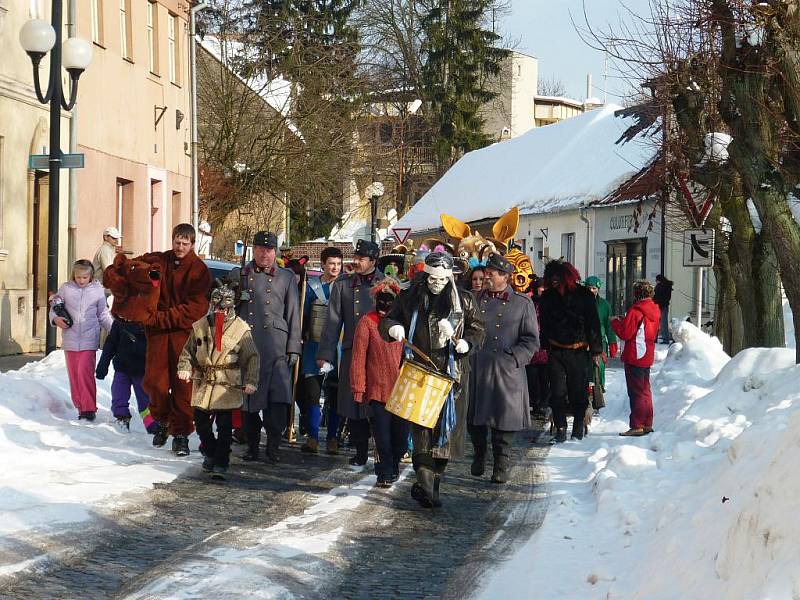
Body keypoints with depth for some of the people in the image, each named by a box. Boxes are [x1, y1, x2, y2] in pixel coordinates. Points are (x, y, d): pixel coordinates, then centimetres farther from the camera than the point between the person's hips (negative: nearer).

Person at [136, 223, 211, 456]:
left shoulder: (199, 270, -2)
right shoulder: (157, 261, 8)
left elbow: (195, 308, -9)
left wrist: (161, 318, -14)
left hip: (185, 332, -2)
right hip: (158, 332, 2)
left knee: (183, 384, -5)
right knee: (154, 382, -2)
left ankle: (181, 433, 5)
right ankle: (162, 419, 23)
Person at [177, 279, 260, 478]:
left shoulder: (241, 329, -2)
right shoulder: (200, 327, 6)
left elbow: (251, 358, 0)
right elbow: (188, 351, 14)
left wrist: (251, 381, -9)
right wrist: (184, 368, -3)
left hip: (227, 387, -3)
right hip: (203, 384, 3)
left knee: (224, 426, -5)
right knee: (201, 423, 11)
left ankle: (221, 463, 2)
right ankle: (210, 453, 35)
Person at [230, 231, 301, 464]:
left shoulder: (287, 277, 12)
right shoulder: (238, 275, 13)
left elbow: (293, 314, 9)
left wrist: (293, 348, 3)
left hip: (276, 347, -1)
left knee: (279, 397, -12)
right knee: (248, 397, 3)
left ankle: (273, 447, -9)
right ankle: (252, 447, 12)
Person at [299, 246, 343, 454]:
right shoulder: (312, 286, 7)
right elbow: (304, 315, 9)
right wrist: (302, 339, 0)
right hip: (314, 346, 1)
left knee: (334, 394, 2)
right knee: (312, 392, -5)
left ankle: (332, 438, 9)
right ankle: (312, 437, 0)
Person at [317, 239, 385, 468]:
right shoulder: (343, 284, 9)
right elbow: (333, 321, 8)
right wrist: (325, 354, 1)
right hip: (352, 353, 2)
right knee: (354, 405, 3)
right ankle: (360, 452, 15)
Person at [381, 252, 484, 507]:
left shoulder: (464, 300, 7)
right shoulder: (409, 298, 5)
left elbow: (477, 330, 13)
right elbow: (386, 323, 11)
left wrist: (467, 343, -8)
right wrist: (393, 327, -13)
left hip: (452, 373, 1)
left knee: (446, 427, 3)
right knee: (422, 428, -13)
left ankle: (429, 485, 15)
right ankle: (426, 484, -19)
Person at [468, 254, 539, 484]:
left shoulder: (523, 304, 2)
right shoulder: (476, 300, 10)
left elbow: (531, 341, 2)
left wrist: (513, 358, -9)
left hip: (508, 372, -3)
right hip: (477, 369, 3)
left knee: (504, 418, -1)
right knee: (475, 417, 7)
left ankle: (501, 464, 12)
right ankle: (479, 455, 29)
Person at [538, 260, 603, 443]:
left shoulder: (584, 295, -4)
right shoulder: (548, 296, 5)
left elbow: (593, 324, -1)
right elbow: (544, 324, 13)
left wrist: (595, 349, -3)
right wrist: (543, 346, 9)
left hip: (578, 351, -2)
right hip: (556, 351, 2)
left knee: (578, 391, 3)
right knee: (557, 392, 0)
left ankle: (579, 425, 19)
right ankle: (560, 429, 5)